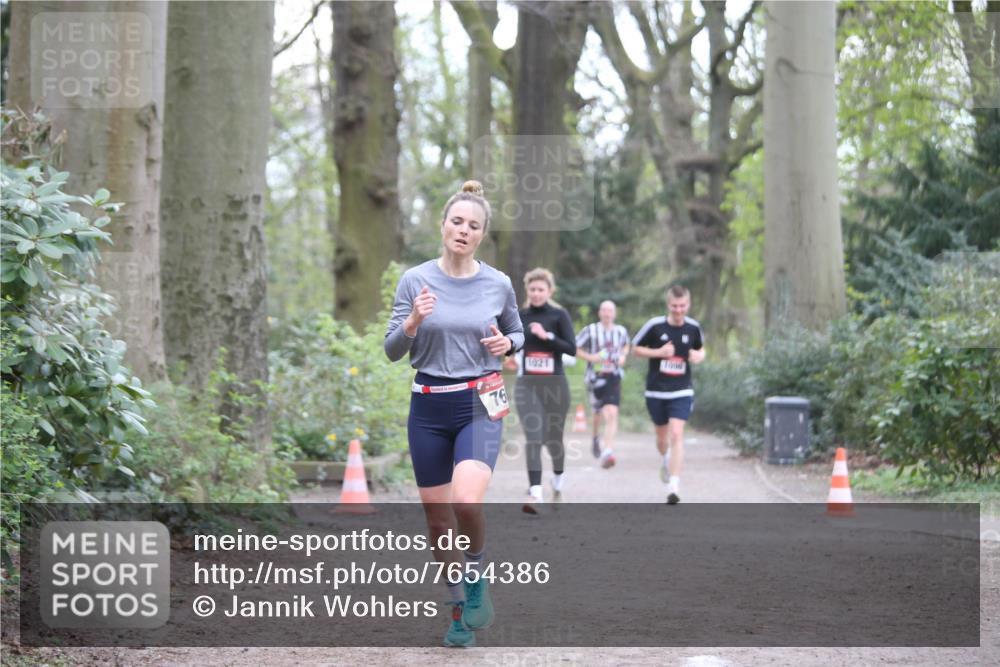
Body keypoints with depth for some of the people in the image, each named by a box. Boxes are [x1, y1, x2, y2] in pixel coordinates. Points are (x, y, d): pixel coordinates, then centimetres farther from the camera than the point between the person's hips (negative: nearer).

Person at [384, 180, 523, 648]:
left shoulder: (498, 284, -1)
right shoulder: (415, 280, -2)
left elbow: (517, 333, 16)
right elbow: (392, 351, 0)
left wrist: (507, 343, -6)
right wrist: (414, 321, -19)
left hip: (480, 406, -2)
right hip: (428, 408, 2)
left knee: (466, 502, -25)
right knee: (437, 518, 6)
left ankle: (476, 580, 2)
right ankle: (460, 610, 25)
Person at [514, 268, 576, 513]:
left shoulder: (559, 316, -2)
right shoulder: (520, 316, 6)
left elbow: (572, 349, -10)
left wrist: (547, 336, -17)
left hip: (555, 385, -1)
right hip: (527, 384, 1)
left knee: (553, 437, 10)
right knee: (532, 437, -13)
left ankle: (559, 475, 42)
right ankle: (535, 493, -21)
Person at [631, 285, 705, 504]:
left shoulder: (693, 327, -1)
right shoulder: (655, 326, -9)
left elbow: (700, 348, 17)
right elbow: (636, 348, 0)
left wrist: (699, 356, -6)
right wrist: (658, 352, -15)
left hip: (682, 391, 0)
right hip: (656, 390, 1)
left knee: (676, 434, -16)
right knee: (662, 437, 14)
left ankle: (674, 486, -18)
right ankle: (666, 461, 50)